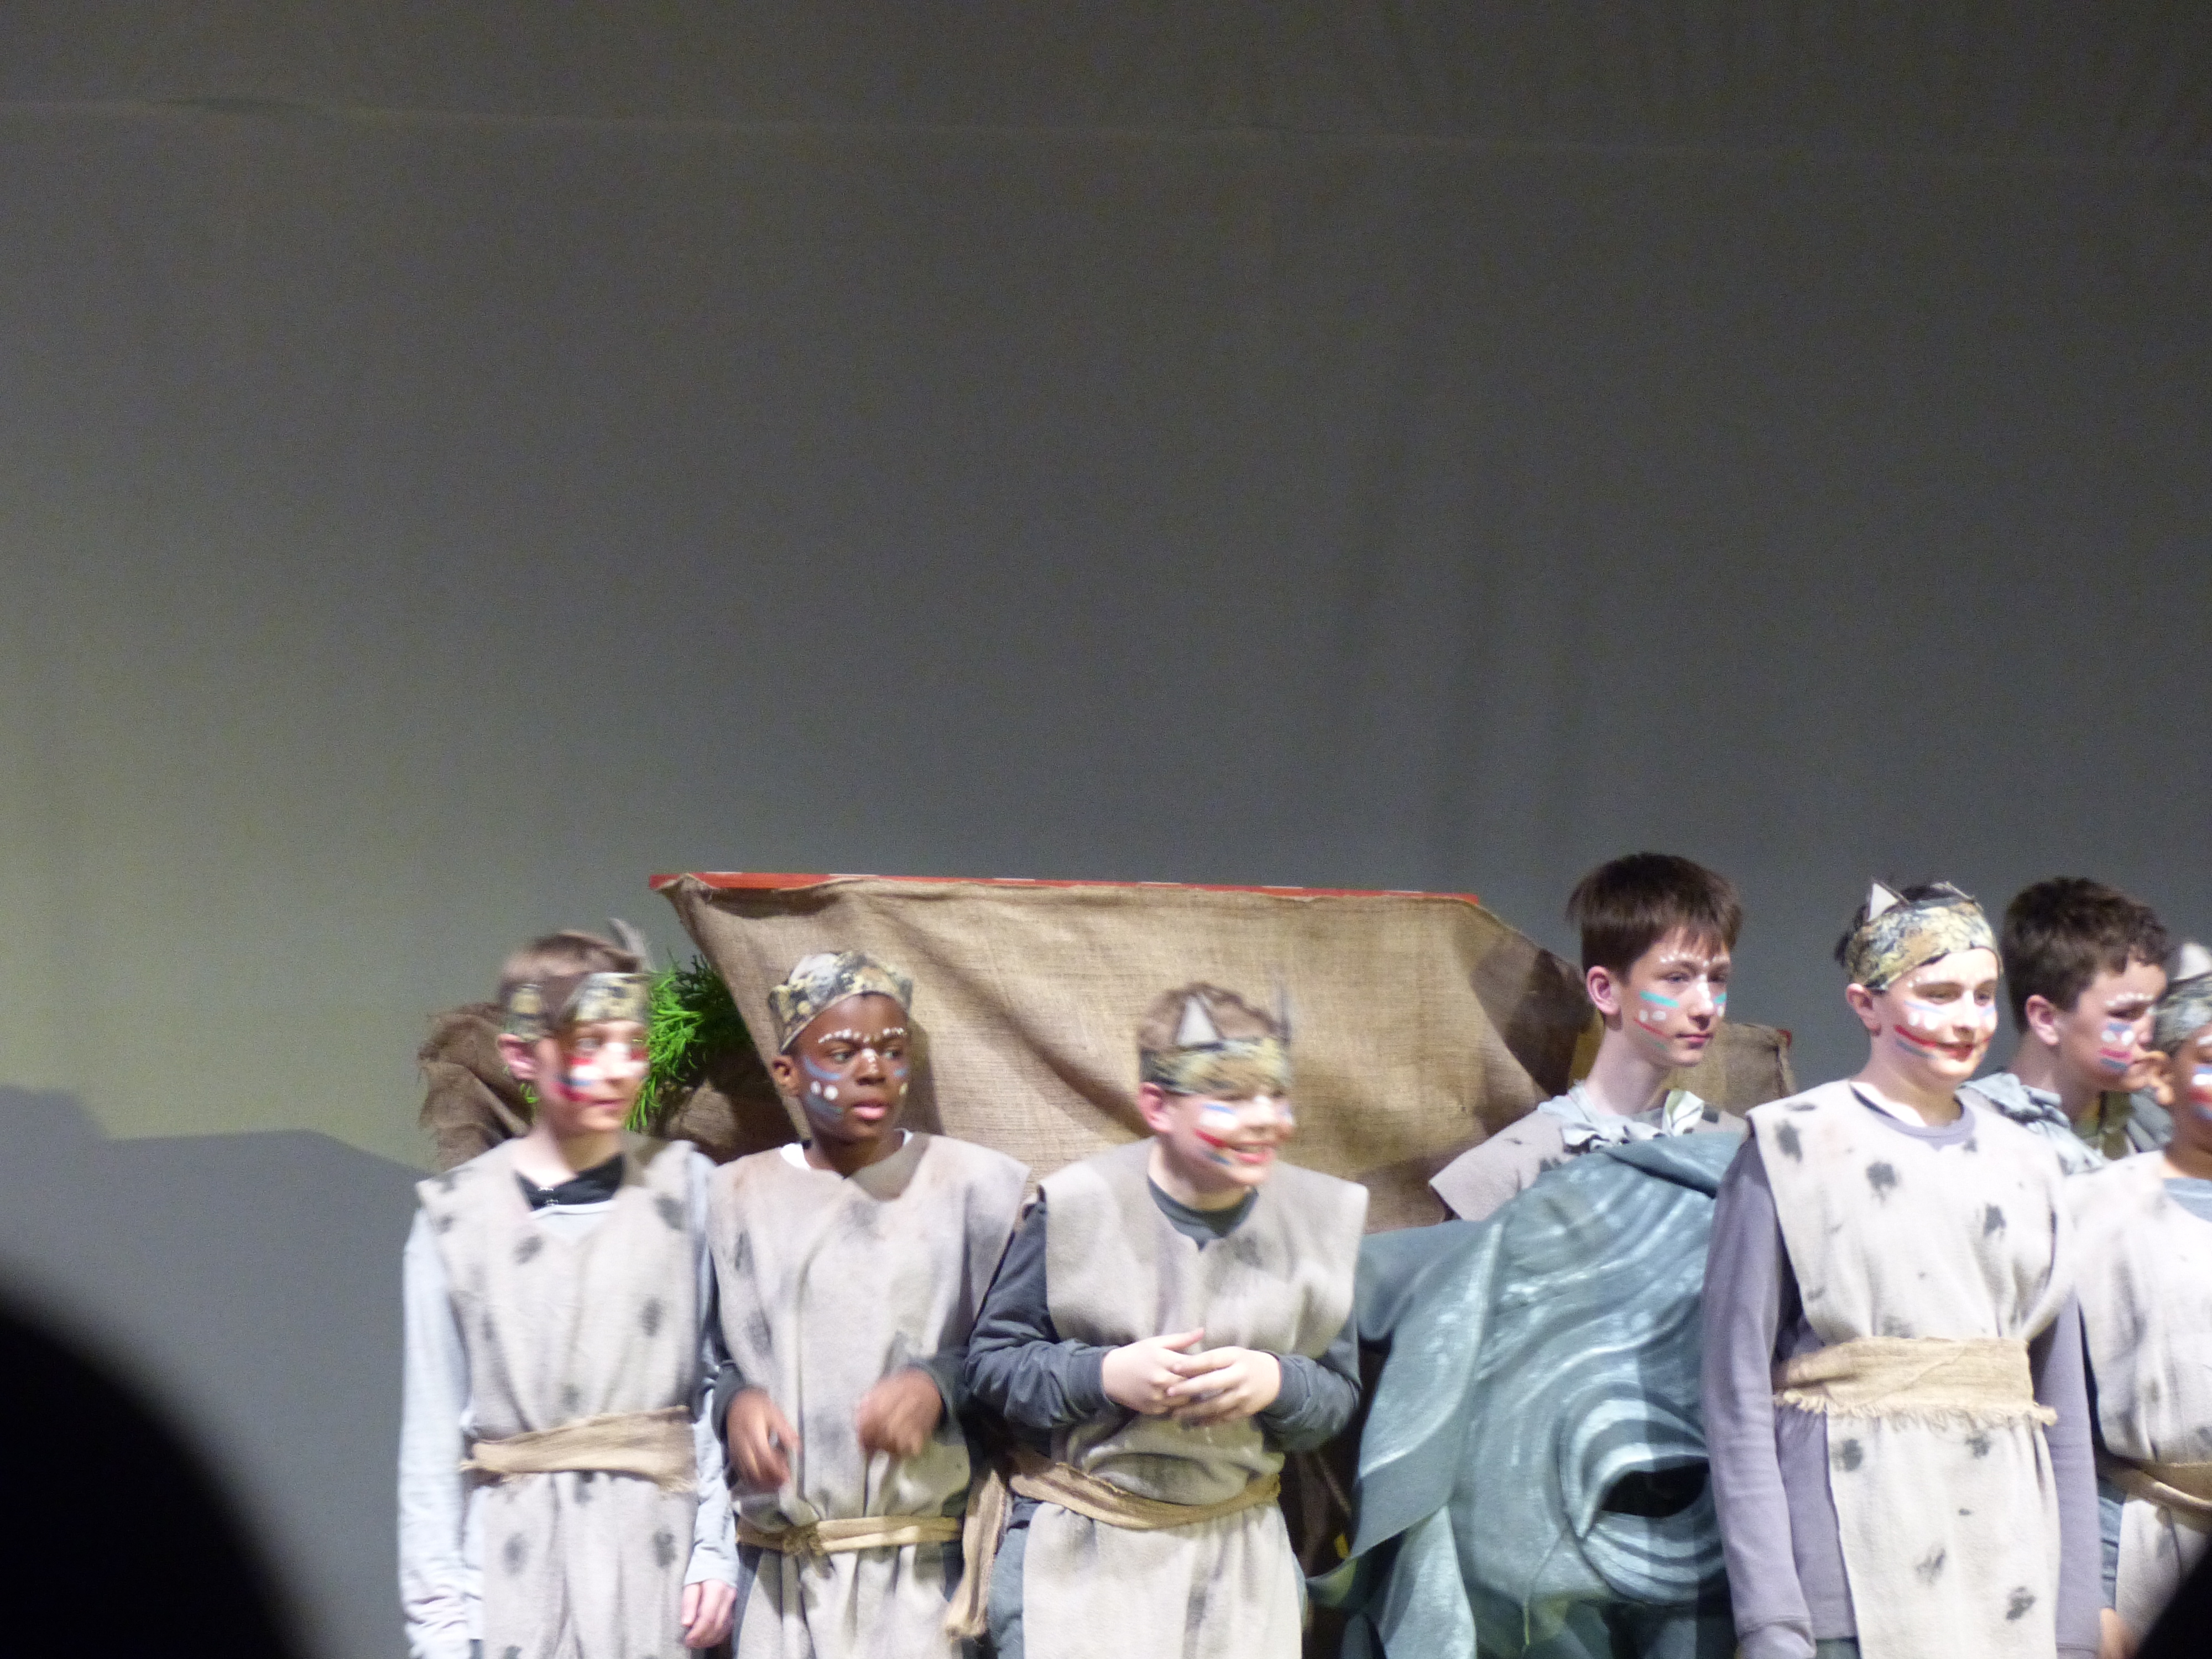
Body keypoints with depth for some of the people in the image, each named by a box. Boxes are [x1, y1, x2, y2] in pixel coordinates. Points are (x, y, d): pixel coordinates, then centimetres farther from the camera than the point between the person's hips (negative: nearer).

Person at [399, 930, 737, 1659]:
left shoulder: (685, 1190, 5)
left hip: (656, 1551, 0)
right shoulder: (457, 1216, 6)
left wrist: (717, 1551, -8)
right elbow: (431, 1433, 6)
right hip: (514, 1565, 0)